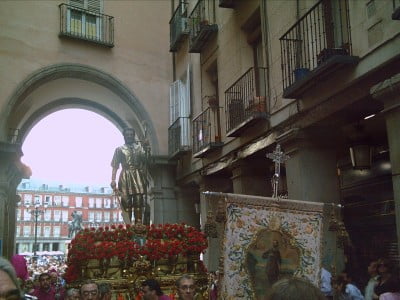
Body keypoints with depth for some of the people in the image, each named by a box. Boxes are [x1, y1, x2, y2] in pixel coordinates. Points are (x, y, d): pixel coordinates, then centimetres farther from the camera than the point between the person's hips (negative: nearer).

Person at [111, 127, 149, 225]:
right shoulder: (119, 149, 12)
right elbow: (115, 167, 5)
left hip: (138, 177, 1)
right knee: (126, 204, -3)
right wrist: (113, 180, -7)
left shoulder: (140, 147, 15)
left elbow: (145, 164, 11)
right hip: (125, 178, -1)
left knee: (139, 204, -6)